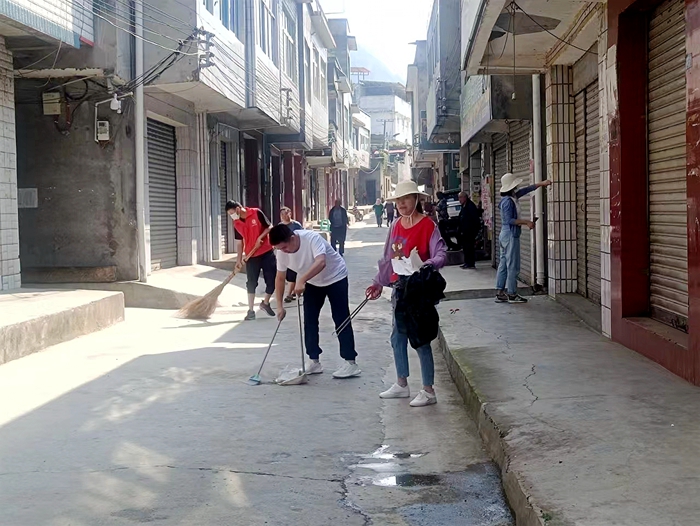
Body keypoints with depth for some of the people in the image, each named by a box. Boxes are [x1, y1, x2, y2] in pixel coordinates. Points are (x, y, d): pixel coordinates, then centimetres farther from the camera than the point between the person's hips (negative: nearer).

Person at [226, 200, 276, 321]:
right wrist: (239, 259, 4)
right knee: (251, 283, 2)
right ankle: (251, 311, 6)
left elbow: (269, 227, -5)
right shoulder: (236, 224, 2)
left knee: (272, 279, 0)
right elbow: (240, 242, 9)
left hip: (267, 252, -3)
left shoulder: (256, 213, -11)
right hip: (251, 256, 3)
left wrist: (260, 237, -19)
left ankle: (265, 303, 21)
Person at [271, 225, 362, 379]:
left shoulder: (311, 238, -34)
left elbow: (321, 262, -49)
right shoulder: (282, 252, -15)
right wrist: (280, 306, -9)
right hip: (313, 283, 6)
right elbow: (280, 278, -5)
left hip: (335, 278, -6)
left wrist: (301, 280, -57)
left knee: (341, 319, -8)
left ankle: (351, 363, -6)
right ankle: (314, 362, 12)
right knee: (309, 320, 2)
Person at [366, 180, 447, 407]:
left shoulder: (427, 225, -12)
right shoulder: (396, 226, 9)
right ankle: (401, 384, 30)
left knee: (421, 339, -3)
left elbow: (441, 254, -22)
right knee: (398, 337, 15)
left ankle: (428, 391, 7)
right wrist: (378, 282, 19)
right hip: (399, 288, 8)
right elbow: (388, 258, 17)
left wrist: (429, 265, -41)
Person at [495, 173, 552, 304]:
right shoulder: (508, 201, -18)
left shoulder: (513, 197, 10)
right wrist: (526, 222, -16)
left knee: (503, 265, 10)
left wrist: (541, 184, 22)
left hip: (505, 235, 10)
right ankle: (512, 294, 1)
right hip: (510, 236, -10)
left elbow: (526, 190, 20)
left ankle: (500, 293, 13)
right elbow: (509, 220, -21)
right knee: (513, 266, -4)